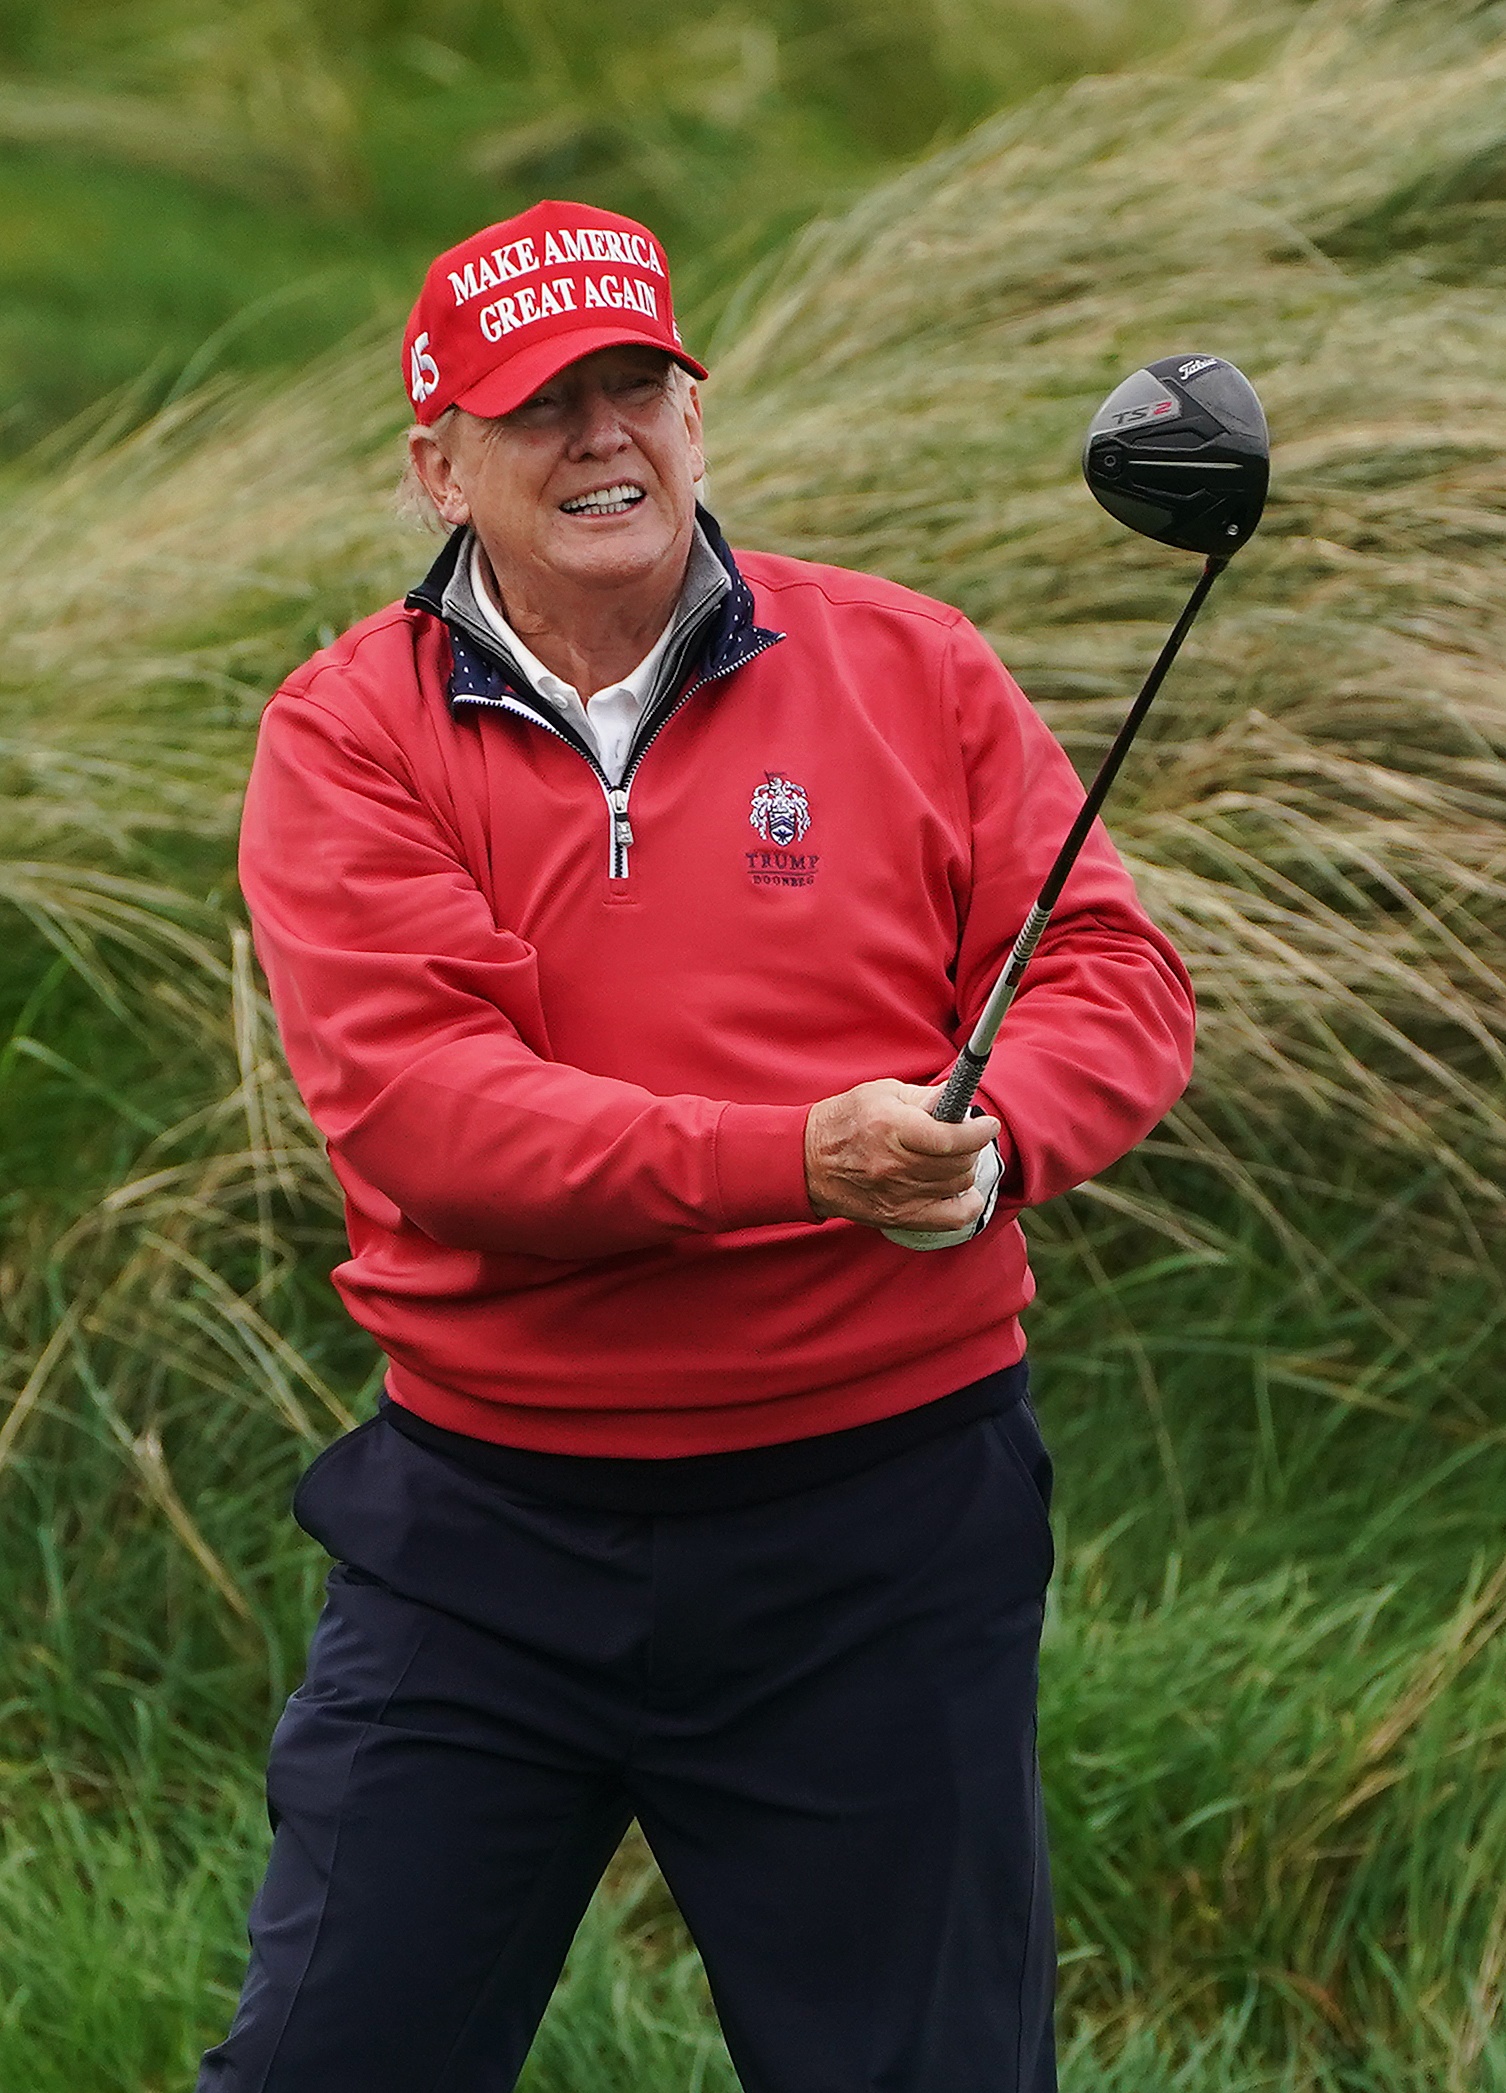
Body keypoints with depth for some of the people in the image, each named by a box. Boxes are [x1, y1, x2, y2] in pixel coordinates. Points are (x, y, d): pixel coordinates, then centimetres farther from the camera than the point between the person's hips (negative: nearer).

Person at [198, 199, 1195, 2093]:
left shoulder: (909, 672, 3)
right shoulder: (347, 734, -3)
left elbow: (1112, 974, 2)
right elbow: (418, 1103, -16)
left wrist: (989, 1142, -21)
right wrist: (801, 1159, -28)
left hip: (884, 1526, 1)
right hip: (485, 1523, 0)